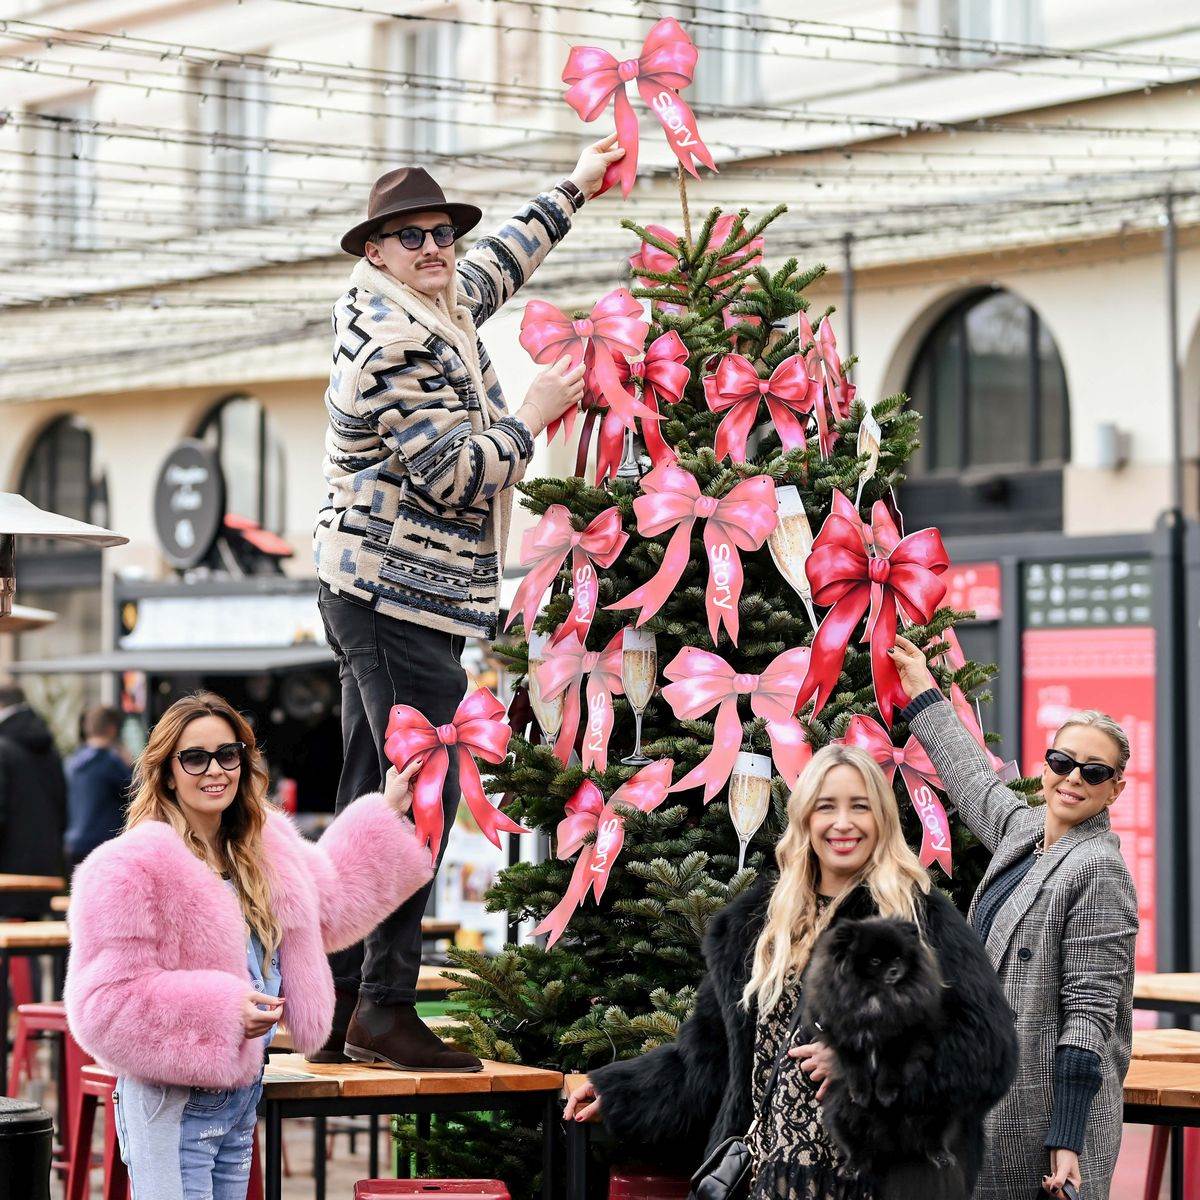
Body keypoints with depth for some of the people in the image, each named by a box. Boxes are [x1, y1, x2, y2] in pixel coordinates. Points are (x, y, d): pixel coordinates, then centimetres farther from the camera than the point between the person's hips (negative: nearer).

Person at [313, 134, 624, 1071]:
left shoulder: (440, 306, 13)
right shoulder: (392, 346, -16)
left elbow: (501, 265, 34)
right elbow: (456, 473, -20)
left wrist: (576, 189, 42)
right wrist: (535, 415, -7)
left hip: (375, 596, 11)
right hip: (400, 598, -11)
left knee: (369, 802, 10)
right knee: (425, 794, -12)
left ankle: (334, 1007, 13)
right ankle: (385, 1003, -12)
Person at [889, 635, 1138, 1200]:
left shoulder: (1098, 868, -13)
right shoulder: (1022, 830, 11)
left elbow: (1090, 1011, -17)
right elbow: (972, 774, 33)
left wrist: (1068, 1139, -22)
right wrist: (922, 691, 43)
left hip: (1049, 1105, -8)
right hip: (995, 1098, 8)